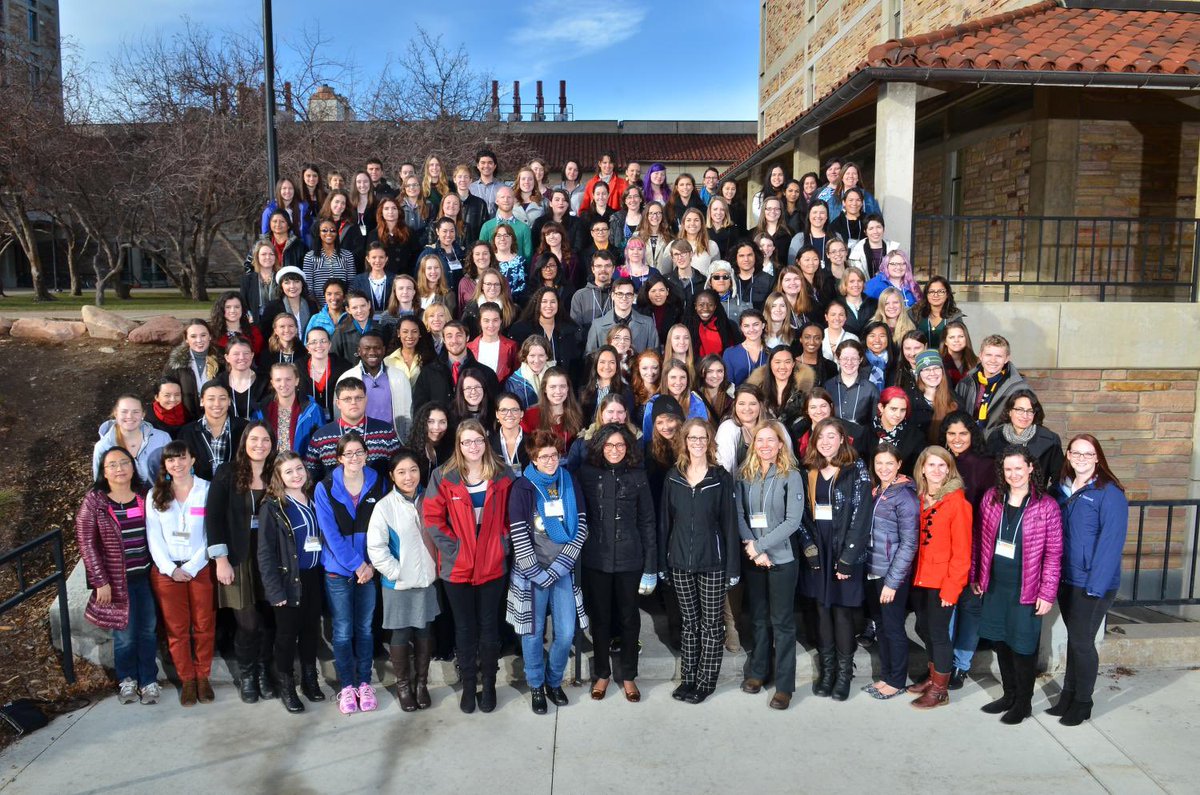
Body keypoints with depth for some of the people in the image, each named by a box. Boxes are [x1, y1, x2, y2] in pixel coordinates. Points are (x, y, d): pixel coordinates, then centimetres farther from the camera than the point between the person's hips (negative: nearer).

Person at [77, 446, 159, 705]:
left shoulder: (145, 496, 2)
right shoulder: (94, 501, -7)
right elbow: (86, 543, -7)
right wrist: (100, 581, -10)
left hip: (146, 576, 3)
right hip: (117, 580, -2)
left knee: (148, 631, 9)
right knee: (125, 633, 6)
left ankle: (148, 681, 23)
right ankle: (127, 679, 28)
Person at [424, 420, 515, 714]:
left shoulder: (502, 476, 1)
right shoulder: (443, 477, -5)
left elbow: (510, 516, 9)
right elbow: (432, 517, -6)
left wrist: (503, 544, -2)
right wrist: (451, 547, -12)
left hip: (492, 565, 1)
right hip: (457, 566, -1)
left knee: (489, 625, 9)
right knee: (464, 627, 11)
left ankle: (489, 684, 24)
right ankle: (468, 686, 24)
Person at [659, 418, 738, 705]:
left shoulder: (721, 478, -4)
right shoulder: (673, 477, 4)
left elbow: (729, 523, -4)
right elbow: (664, 521, 6)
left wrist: (733, 566, -8)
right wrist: (662, 562, 3)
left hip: (712, 562, -2)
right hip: (680, 561, 3)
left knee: (711, 623, 5)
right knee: (689, 622, 13)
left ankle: (706, 681, 17)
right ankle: (688, 678, 23)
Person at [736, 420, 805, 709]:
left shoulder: (791, 476, -7)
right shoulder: (745, 475, 4)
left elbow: (793, 521, -14)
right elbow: (739, 513, -1)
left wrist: (759, 546, -16)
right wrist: (751, 546, -14)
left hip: (781, 558, -3)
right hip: (752, 558, 4)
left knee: (782, 621, 3)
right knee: (758, 617, 15)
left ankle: (784, 685, 11)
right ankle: (757, 671, 30)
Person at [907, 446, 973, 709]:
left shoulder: (957, 501, -11)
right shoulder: (919, 498, 7)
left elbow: (962, 550, -13)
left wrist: (952, 586, -15)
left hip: (942, 580, -6)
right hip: (920, 577, 6)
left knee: (938, 632, 4)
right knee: (923, 628, 16)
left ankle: (940, 690, 18)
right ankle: (934, 677, 35)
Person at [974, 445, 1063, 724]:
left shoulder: (1046, 506, -11)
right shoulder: (992, 498, 1)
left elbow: (1053, 554, -10)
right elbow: (982, 540, 7)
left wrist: (1047, 593, -12)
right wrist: (976, 576, 8)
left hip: (1026, 589, -4)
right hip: (995, 586, 4)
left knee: (1022, 647, 6)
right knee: (1000, 642, 15)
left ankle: (1024, 702, 25)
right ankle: (1009, 695, 33)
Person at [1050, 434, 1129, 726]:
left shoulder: (1110, 493, -13)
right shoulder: (1061, 488, 6)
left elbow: (1110, 543, -17)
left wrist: (1095, 586, -20)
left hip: (1093, 584, -6)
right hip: (1065, 579, 6)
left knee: (1082, 641, 3)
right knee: (1073, 638, 17)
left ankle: (1082, 702, 20)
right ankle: (1068, 695, 28)